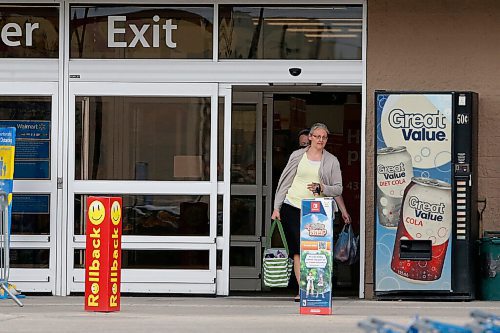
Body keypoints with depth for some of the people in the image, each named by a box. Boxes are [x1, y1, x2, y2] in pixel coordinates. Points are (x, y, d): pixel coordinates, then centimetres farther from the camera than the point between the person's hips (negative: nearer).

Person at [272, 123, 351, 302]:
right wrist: (277, 207, 7)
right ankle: (302, 290, -12)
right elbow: (285, 181, 11)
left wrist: (322, 188, -13)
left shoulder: (331, 161, 8)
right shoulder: (297, 156, 8)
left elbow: (338, 188, 6)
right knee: (297, 250, -8)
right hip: (292, 207, 0)